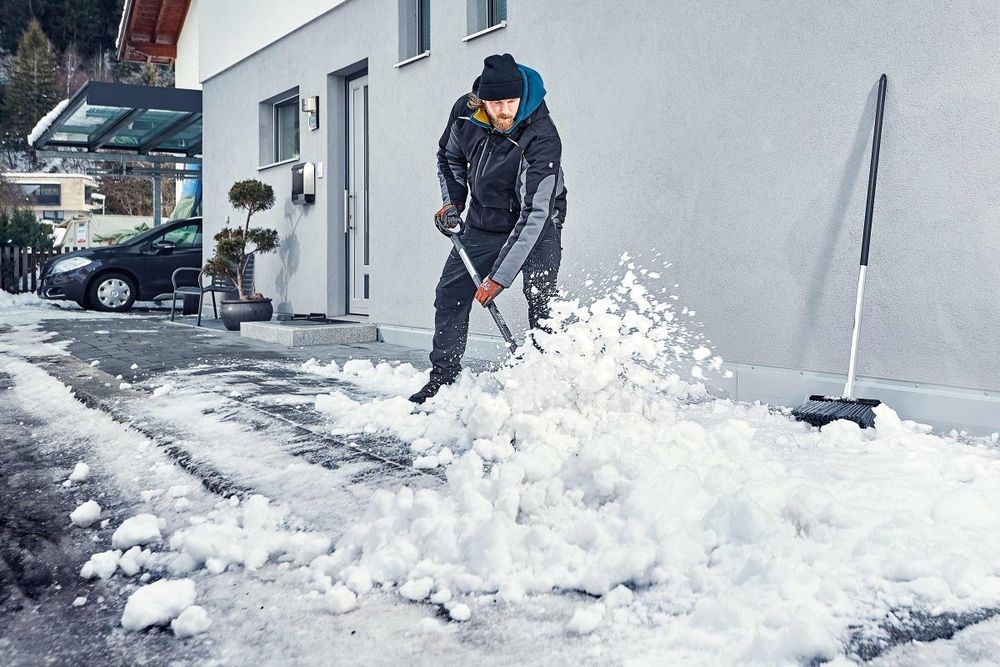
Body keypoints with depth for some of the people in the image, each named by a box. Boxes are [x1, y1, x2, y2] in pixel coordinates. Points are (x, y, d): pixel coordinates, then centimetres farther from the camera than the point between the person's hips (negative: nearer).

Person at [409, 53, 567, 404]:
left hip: (536, 225, -5)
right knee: (450, 294, 4)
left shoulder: (542, 138, -31)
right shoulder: (464, 111, -15)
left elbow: (534, 214, -35)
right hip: (483, 223, 5)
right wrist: (452, 202, -4)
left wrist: (499, 276, -38)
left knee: (541, 298, -22)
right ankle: (443, 378, 17)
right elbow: (449, 157, 9)